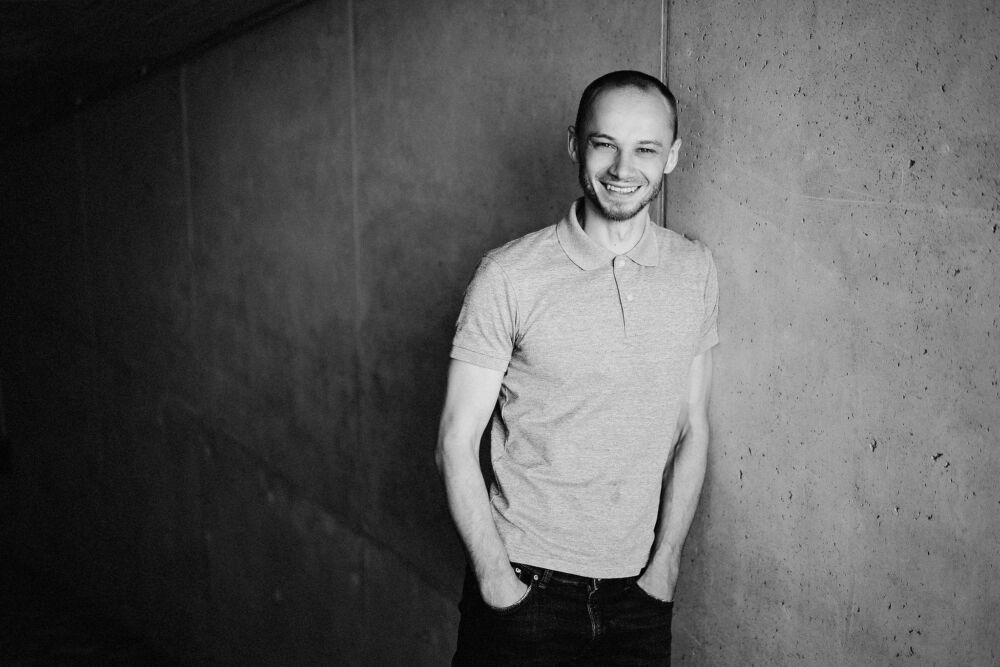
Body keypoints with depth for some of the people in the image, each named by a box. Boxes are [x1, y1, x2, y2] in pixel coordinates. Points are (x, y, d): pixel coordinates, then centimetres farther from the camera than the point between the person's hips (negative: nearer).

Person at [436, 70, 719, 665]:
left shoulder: (697, 271, -1)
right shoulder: (509, 276, -13)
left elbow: (693, 430, 2)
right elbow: (457, 443, -9)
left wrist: (663, 565, -1)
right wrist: (495, 577, -11)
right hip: (523, 587, -3)